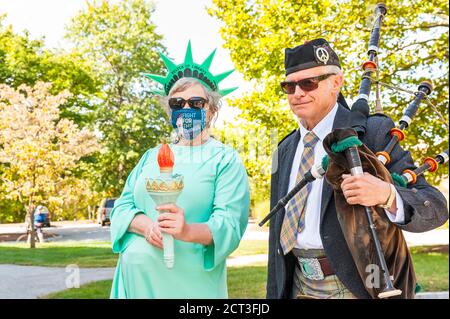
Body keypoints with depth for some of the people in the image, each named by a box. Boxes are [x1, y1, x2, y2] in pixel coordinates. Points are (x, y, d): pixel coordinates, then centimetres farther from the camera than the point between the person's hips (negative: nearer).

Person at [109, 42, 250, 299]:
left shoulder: (225, 159, -1)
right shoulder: (152, 156, 14)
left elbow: (229, 222, -12)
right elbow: (123, 205, 8)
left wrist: (188, 231, -31)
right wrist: (147, 226, -13)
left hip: (190, 281, -4)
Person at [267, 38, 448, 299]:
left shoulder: (373, 132, -9)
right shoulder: (285, 150, 9)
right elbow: (281, 228, 12)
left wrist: (386, 194, -32)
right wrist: (275, 293, 11)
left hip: (357, 287, -5)